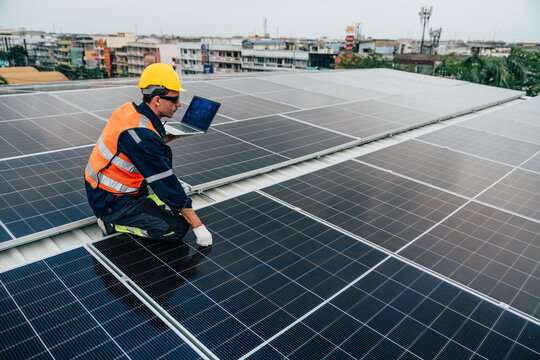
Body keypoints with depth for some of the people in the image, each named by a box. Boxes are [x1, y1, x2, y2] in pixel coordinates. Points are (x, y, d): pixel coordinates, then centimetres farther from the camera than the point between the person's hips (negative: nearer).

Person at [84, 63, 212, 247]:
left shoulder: (130, 109, -4)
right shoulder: (142, 133, -29)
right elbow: (166, 184, -26)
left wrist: (170, 136, 1)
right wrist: (198, 226, -20)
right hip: (111, 203, -9)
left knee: (164, 153, 11)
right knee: (178, 228, -12)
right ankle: (114, 223, -3)